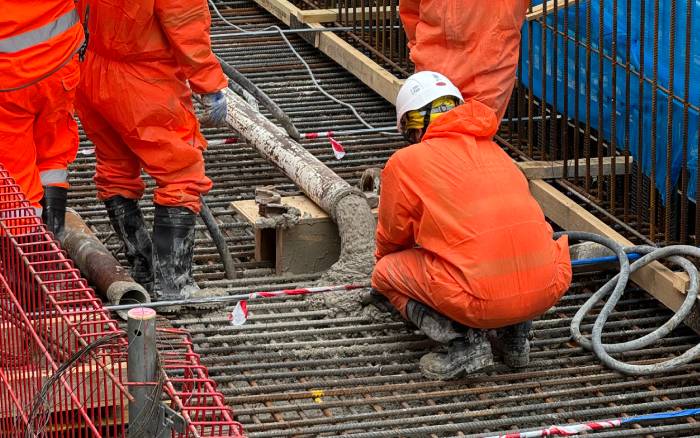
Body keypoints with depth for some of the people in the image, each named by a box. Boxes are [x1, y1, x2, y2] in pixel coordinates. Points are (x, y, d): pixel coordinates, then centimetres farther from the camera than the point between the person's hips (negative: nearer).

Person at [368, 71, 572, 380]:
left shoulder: (405, 163, 6)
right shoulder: (495, 151, 22)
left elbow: (392, 237, 21)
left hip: (482, 299, -5)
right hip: (547, 292, 5)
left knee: (385, 272, 20)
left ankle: (463, 340, 0)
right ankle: (515, 335, 18)